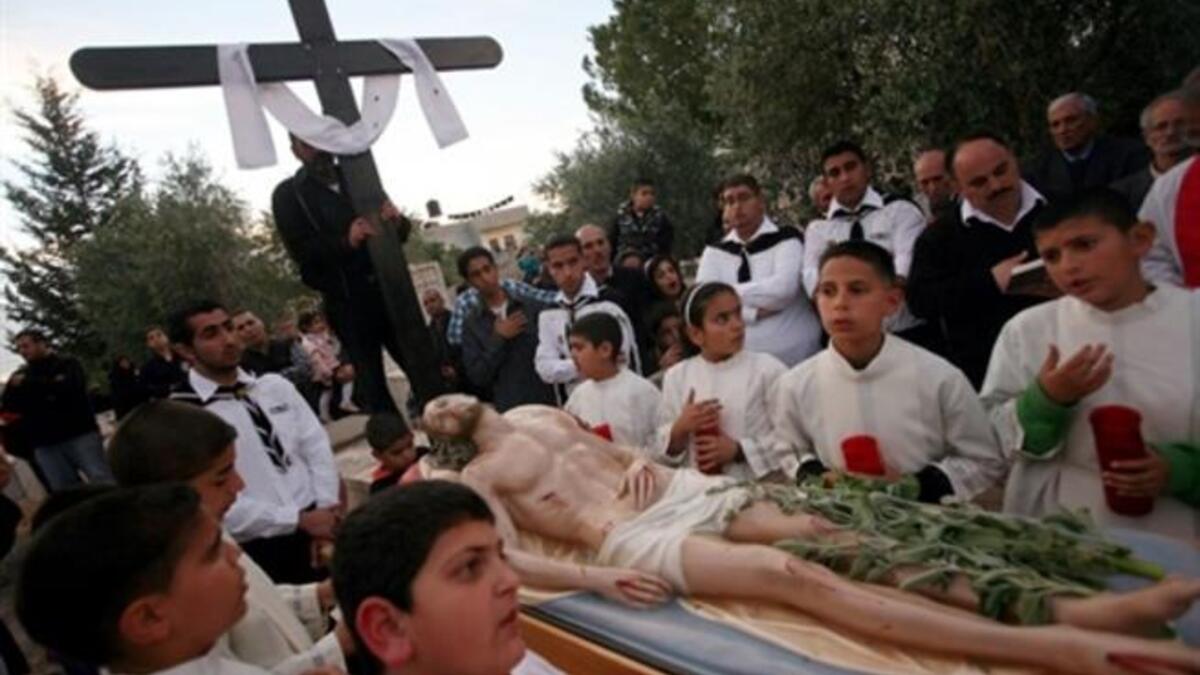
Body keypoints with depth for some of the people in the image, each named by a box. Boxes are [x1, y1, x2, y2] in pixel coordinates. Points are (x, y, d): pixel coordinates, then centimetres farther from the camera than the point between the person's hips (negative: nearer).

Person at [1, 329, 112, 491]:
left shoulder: (67, 364, 6)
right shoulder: (19, 376, 18)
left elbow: (69, 387, -14)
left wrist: (28, 383, -7)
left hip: (80, 434, -4)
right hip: (45, 444, 4)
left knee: (103, 480, -9)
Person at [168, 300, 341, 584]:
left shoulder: (276, 386, 7)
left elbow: (318, 448, 4)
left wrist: (325, 511, -9)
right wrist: (299, 519, -16)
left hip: (319, 532, 5)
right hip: (259, 554, -5)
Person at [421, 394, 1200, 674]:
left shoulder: (538, 412, 25)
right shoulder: (478, 477, 7)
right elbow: (502, 558, -8)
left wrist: (643, 465, 6)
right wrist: (592, 575, -20)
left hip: (686, 491, 7)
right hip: (636, 537, -7)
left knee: (831, 541, -15)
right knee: (795, 576, -26)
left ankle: (1065, 610, -22)